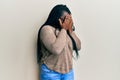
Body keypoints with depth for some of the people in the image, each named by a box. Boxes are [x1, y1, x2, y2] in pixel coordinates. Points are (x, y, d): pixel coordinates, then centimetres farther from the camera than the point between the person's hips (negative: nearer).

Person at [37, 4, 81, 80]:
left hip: (68, 72, 6)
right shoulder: (46, 29, -15)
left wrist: (70, 30, -7)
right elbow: (56, 49, -28)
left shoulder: (67, 30, 7)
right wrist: (64, 29, -19)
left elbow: (78, 46, 3)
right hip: (51, 73, -6)